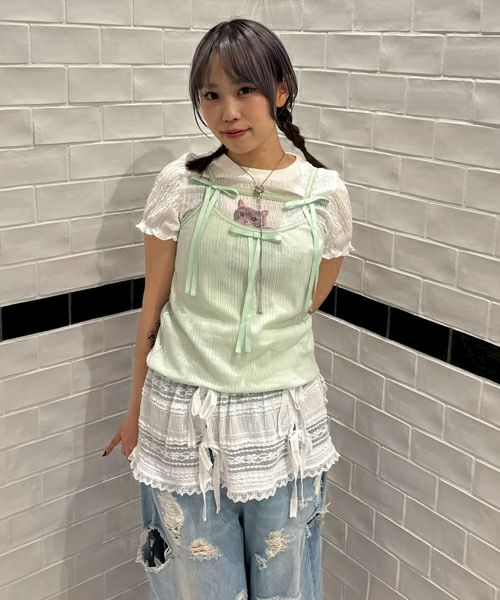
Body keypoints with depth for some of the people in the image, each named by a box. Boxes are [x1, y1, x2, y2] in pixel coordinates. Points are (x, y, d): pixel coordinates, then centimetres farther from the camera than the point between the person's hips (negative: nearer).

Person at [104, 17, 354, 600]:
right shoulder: (181, 184, -6)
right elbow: (154, 307, 3)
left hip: (284, 421, 1)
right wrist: (138, 409, 12)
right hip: (184, 422, 0)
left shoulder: (325, 193, -4)